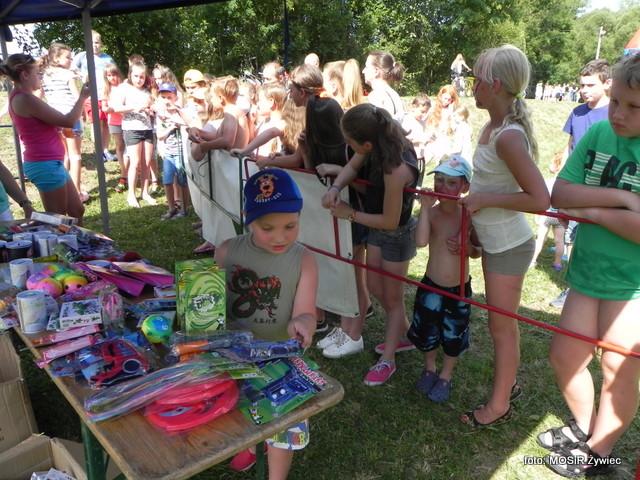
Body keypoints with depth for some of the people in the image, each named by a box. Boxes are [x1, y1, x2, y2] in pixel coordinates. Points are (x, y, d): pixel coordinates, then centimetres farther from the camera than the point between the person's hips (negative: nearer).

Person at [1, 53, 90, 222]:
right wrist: (82, 97, -4)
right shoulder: (25, 98, -17)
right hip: (46, 165, -10)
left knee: (77, 211, 16)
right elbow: (68, 121, -16)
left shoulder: (20, 97, 13)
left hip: (50, 163, 10)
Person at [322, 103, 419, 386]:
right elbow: (353, 166, 2)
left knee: (393, 298, 9)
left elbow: (390, 221, -27)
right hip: (378, 228, 8)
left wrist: (350, 214, -18)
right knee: (374, 287, 21)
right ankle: (404, 335, 44)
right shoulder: (380, 142, -16)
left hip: (397, 234, -8)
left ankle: (387, 360, 29)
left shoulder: (396, 171, -38)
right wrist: (335, 188, -18)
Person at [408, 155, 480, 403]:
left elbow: (478, 251, 1)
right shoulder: (431, 213, -13)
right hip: (431, 286, 0)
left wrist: (467, 248, -20)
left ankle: (446, 376, 40)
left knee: (453, 337, 14)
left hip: (459, 289, 0)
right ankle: (429, 368, 45)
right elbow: (421, 241, -32)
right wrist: (425, 207, -30)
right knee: (426, 332, 15)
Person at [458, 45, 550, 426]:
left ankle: (499, 406, 26)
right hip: (495, 241, 9)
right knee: (504, 323, 22)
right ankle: (509, 384, 42)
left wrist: (483, 200, -22)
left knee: (502, 327, 7)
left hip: (509, 246, -9)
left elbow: (540, 199, -28)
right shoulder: (493, 126, 3)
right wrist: (472, 226, 11)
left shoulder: (508, 136, -25)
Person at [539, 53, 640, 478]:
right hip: (587, 273, 5)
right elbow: (559, 194, -9)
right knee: (564, 356, 14)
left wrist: (593, 210, -17)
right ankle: (582, 427, 41)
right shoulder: (598, 133, -2)